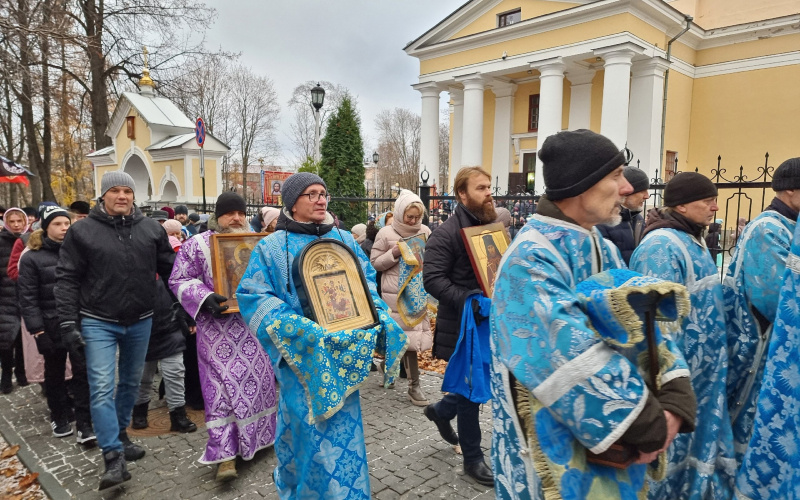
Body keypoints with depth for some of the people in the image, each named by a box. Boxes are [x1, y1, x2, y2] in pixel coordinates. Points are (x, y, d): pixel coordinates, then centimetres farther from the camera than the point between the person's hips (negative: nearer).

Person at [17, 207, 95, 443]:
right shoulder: (31, 258, -4)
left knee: (83, 371, -1)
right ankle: (59, 418, 32)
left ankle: (84, 424, 5)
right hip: (52, 325, -1)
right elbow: (28, 299, -7)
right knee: (55, 374, 15)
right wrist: (38, 331, -12)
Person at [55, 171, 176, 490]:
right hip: (98, 322, -3)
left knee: (131, 383, 17)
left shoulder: (151, 229, 0)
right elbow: (67, 280, -4)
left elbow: (170, 269, 6)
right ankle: (114, 458, -2)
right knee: (102, 388, -8)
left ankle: (120, 435, 37)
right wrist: (68, 324, -10)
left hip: (140, 321, 3)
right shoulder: (82, 231, -6)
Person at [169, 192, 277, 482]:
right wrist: (205, 298, -19)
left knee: (258, 380, 11)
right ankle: (225, 453, 4)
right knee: (222, 385, -3)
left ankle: (255, 437, 32)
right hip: (218, 329, -3)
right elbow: (179, 280, -3)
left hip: (254, 325, 4)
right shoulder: (197, 245, -3)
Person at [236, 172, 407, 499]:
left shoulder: (344, 240, 9)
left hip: (344, 349, 4)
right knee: (309, 427, 0)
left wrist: (376, 314, -4)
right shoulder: (272, 247, -3)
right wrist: (298, 328, -21)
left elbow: (367, 280, 15)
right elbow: (252, 295, -8)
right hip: (300, 353, -3)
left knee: (344, 425, 10)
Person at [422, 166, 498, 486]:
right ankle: (473, 458, 23)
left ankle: (441, 411, 43)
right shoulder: (447, 233, -14)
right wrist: (467, 299, -30)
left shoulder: (494, 226, 10)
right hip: (463, 325, -7)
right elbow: (432, 279, -20)